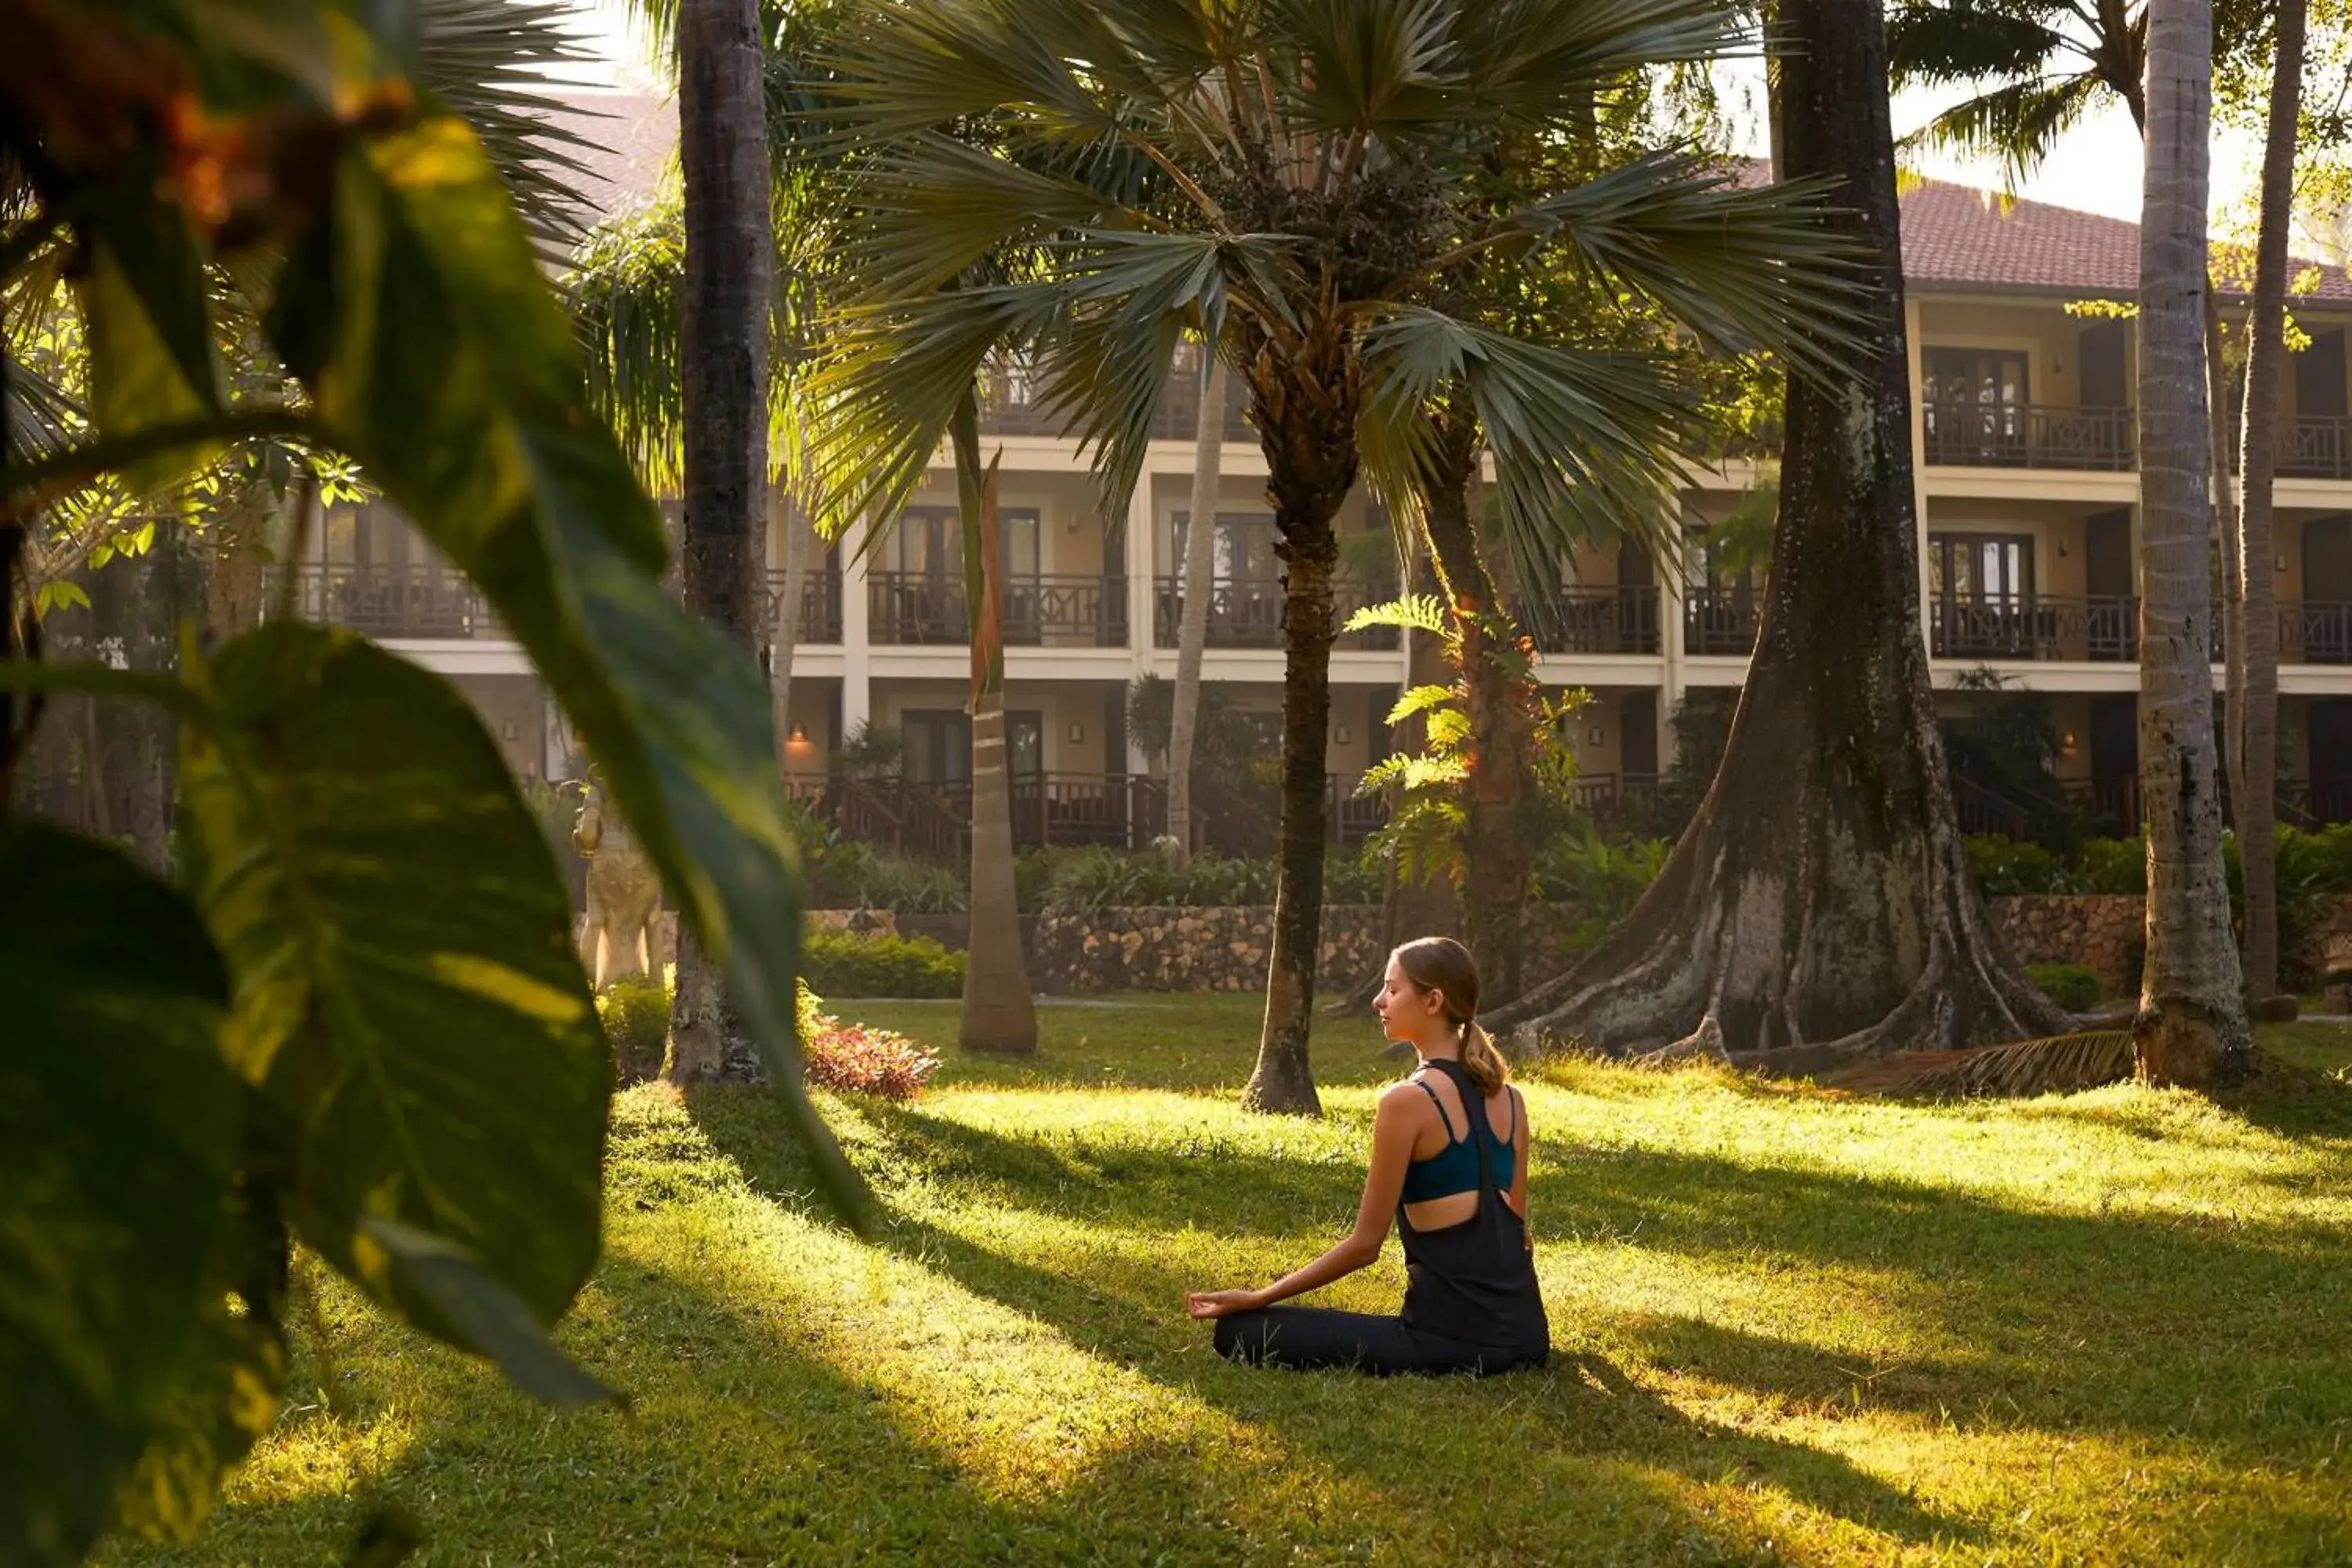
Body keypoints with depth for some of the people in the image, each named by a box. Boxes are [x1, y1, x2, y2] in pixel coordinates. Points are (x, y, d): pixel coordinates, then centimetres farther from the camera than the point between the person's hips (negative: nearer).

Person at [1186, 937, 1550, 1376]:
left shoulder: (1408, 1101, -12)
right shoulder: (1509, 1099, 8)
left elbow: (1364, 1245, -10)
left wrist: (1253, 1299, -3)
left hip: (1452, 1339, -8)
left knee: (1240, 1332, -3)